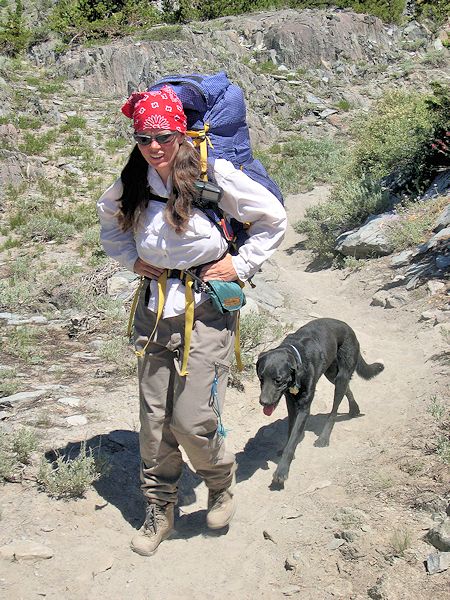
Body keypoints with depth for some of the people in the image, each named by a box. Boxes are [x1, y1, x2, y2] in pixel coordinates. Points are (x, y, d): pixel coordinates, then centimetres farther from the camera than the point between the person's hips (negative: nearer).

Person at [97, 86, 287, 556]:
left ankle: (221, 483, 25)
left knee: (192, 420, -8)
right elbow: (109, 221, 25)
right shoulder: (131, 184, 3)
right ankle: (159, 510, 28)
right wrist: (131, 259, 9)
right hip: (155, 308, 5)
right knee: (154, 419, 8)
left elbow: (273, 220, -1)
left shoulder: (214, 175, -11)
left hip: (206, 309, -4)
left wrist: (240, 265, -6)